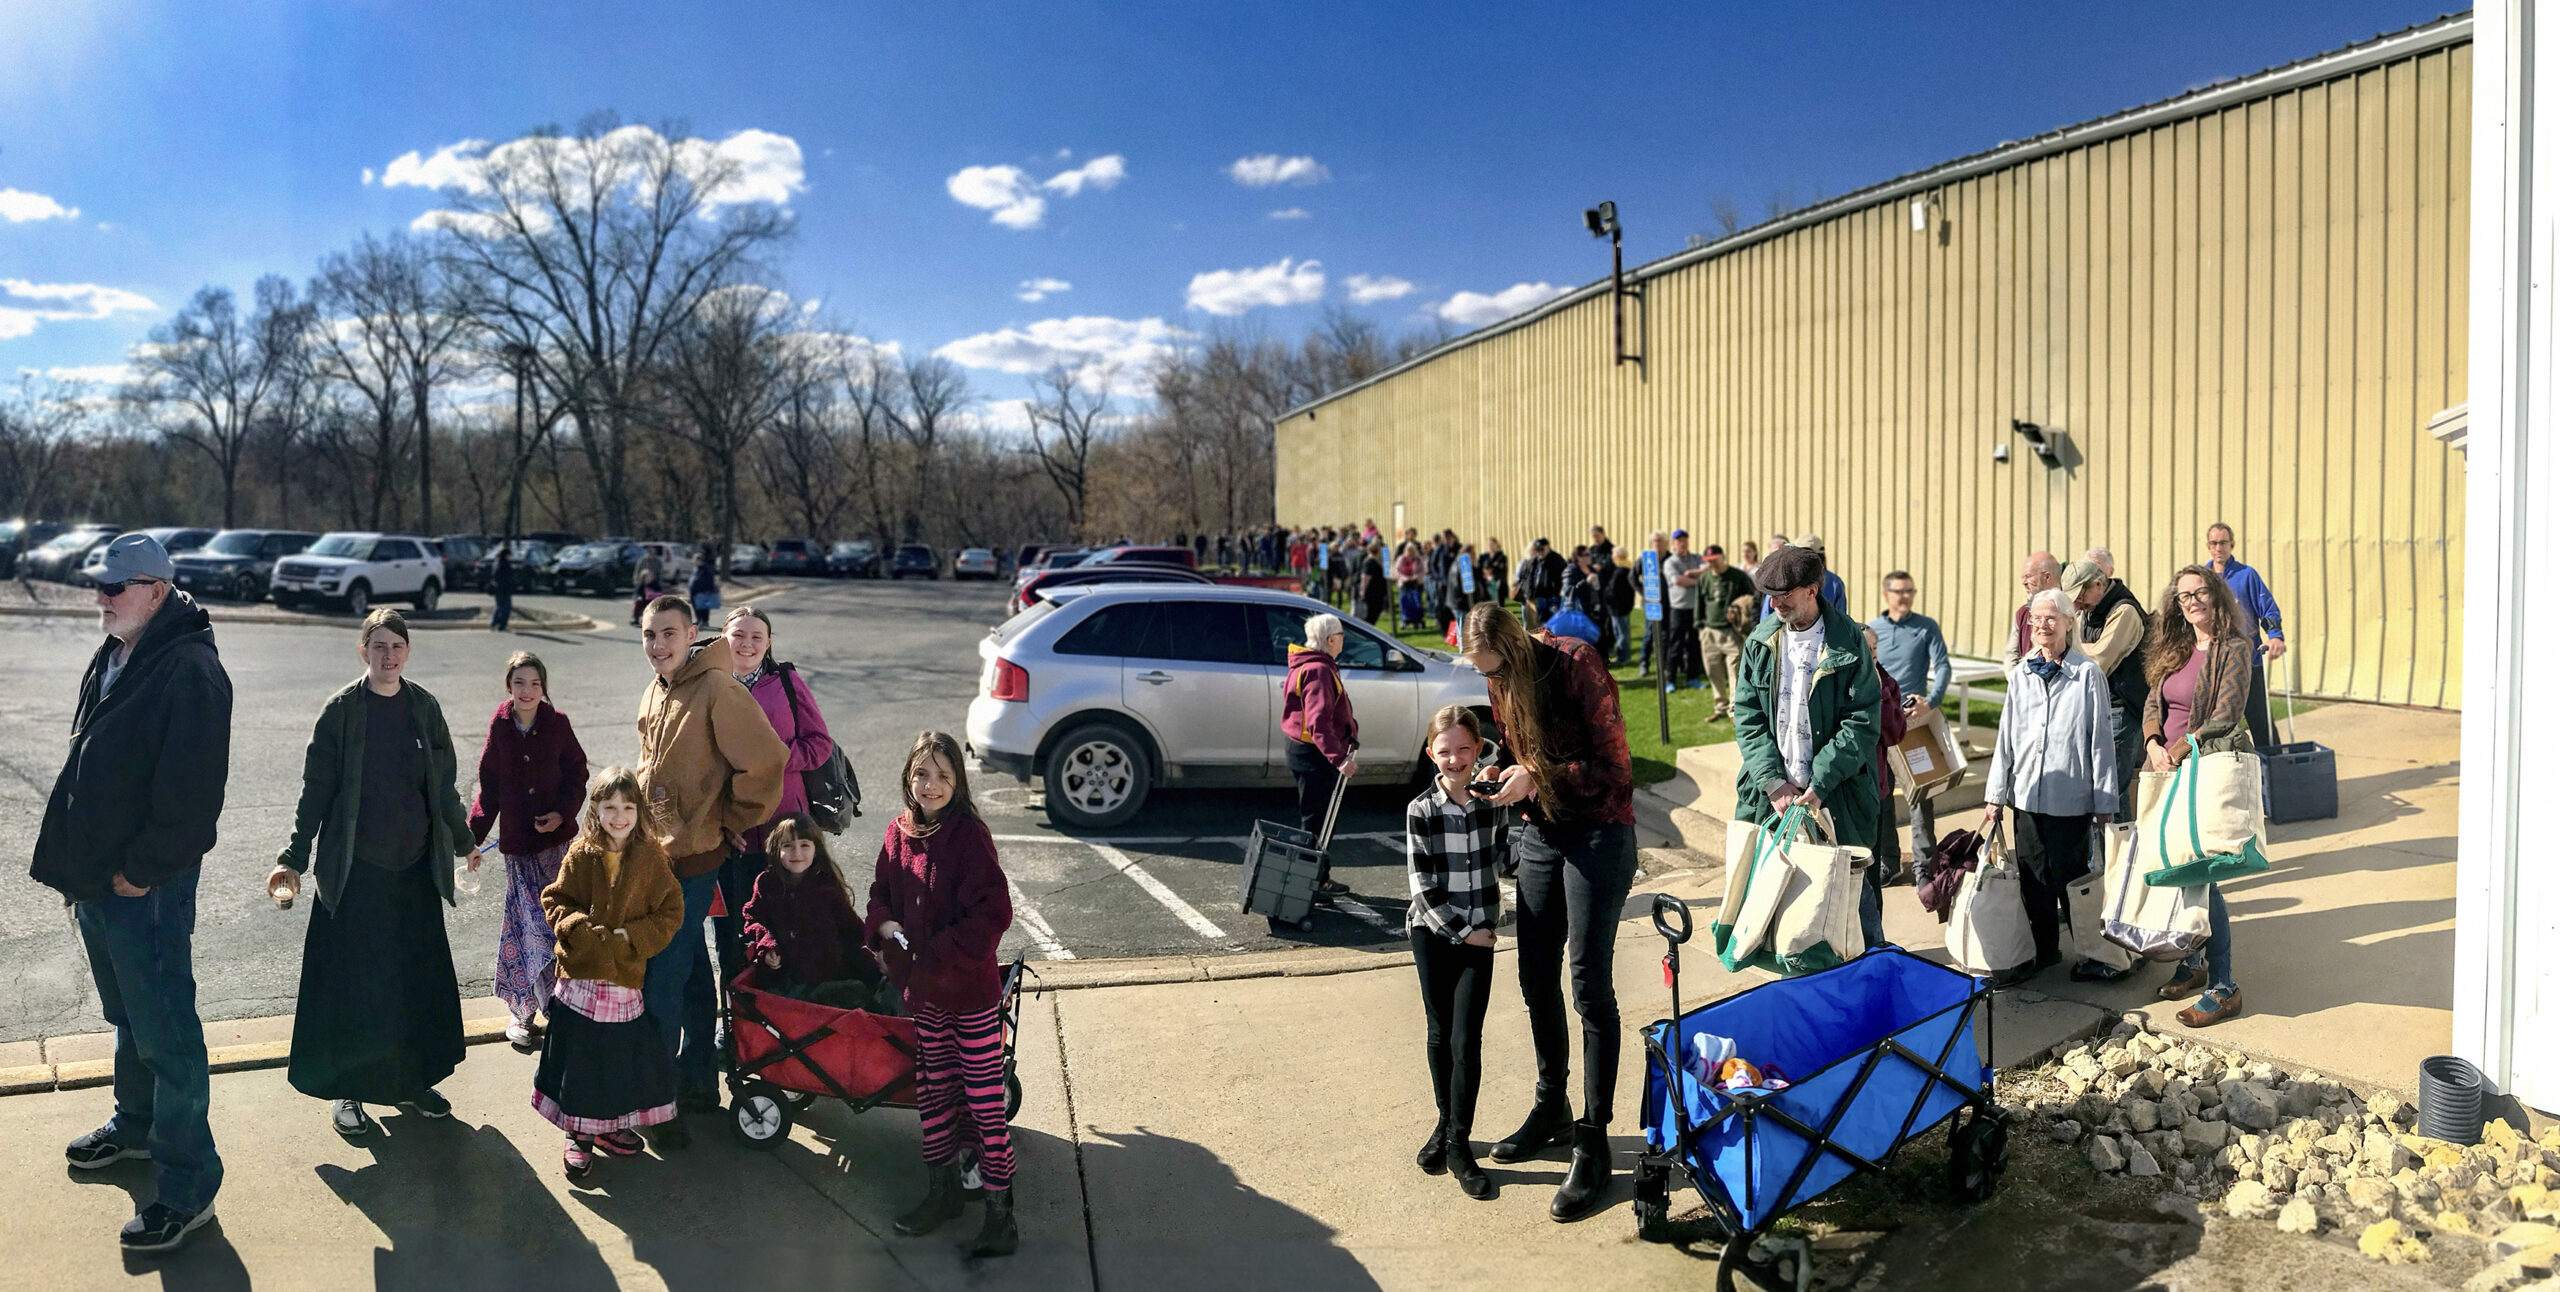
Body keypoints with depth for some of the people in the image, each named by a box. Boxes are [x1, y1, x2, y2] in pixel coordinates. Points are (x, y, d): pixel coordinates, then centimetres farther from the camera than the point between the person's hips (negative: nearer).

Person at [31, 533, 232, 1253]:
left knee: (165, 1031, -3)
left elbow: (191, 790, -23)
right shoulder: (113, 657, 11)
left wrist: (142, 870, -19)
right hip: (97, 874, 9)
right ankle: (136, 1125, 43)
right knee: (127, 1016, 25)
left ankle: (187, 1186, 5)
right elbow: (89, 764, 20)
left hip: (145, 887, -9)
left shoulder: (189, 670, -20)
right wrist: (80, 862, 15)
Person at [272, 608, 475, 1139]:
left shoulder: (424, 707, 4)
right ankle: (346, 1091, 15)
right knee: (353, 979, 1)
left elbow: (442, 784, 14)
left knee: (420, 975, 9)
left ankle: (411, 1080, 23)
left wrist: (462, 839, 21)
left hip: (415, 865, 4)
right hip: (356, 867, -4)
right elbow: (316, 789, -3)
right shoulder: (341, 710, -6)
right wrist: (295, 857, -7)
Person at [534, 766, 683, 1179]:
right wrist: (579, 927, -15)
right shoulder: (580, 855, -1)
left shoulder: (651, 858, -1)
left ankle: (609, 1125, 30)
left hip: (626, 975, 0)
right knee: (579, 1056, 5)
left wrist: (631, 936, -12)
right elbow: (555, 901, 3)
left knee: (622, 1056, 9)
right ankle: (578, 1134, 21)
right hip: (580, 975, 0)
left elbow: (671, 912, -1)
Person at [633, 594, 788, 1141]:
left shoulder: (718, 691, -18)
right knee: (689, 970, 18)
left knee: (660, 979, -5)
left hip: (693, 856, -9)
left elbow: (766, 761, -22)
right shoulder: (654, 692, 10)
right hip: (658, 849, 9)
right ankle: (698, 1084, 30)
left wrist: (736, 823, -11)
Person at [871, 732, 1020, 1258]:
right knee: (932, 1090, 19)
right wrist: (883, 926, -7)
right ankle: (942, 1189, 36)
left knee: (985, 1098, 0)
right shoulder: (899, 835, 2)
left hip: (972, 991, -6)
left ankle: (999, 1208, 10)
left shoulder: (970, 836, -17)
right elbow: (882, 894, 15)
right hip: (924, 993, 7)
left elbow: (993, 913, -21)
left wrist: (935, 956, -22)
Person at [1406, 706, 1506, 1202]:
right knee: (1439, 1035, 10)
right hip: (1433, 932, -1)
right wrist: (1462, 932, -11)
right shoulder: (1421, 811, -9)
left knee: (1466, 1040, -5)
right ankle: (1446, 1122, 29)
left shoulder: (1492, 801, -2)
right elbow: (1421, 886, -10)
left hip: (1478, 933, 1)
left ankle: (1459, 1142, 6)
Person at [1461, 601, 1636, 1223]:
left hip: (1598, 833, -7)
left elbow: (1610, 765, -18)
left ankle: (1593, 1143, 0)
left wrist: (1538, 776, -23)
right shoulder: (1502, 682, 3)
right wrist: (1501, 776, -4)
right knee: (1535, 978, 12)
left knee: (1590, 985, -7)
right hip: (1540, 832, 7)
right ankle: (1551, 1107, 31)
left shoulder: (1577, 665, -18)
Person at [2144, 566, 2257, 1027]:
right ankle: (2192, 963, 26)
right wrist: (2155, 746, -7)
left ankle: (2223, 987, 1)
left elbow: (2225, 717, -14)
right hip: (2167, 770, 7)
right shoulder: (2176, 651, 14)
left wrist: (2178, 751, -15)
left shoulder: (2234, 650, -8)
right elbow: (2152, 705, 11)